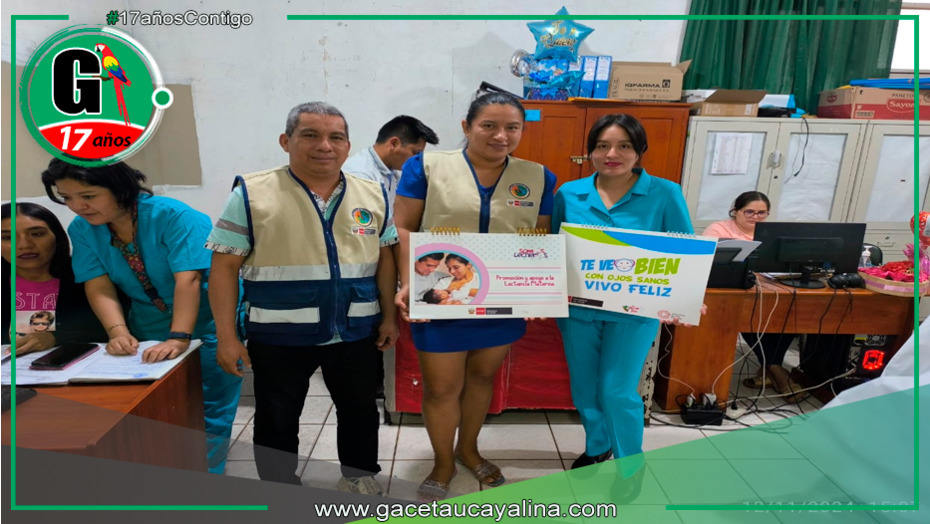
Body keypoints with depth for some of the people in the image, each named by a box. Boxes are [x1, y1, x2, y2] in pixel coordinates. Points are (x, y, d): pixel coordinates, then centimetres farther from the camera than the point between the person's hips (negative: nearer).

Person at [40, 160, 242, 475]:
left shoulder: (174, 216, -23)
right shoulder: (81, 229, -5)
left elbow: (188, 279, -31)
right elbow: (99, 286, -10)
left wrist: (179, 338, -38)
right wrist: (118, 331, -26)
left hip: (209, 325, -5)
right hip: (149, 330, 5)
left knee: (208, 411, 1)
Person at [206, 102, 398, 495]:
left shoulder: (372, 194, 2)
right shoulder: (252, 193, -8)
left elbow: (384, 258, 8)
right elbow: (224, 268, -7)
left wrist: (389, 317, 6)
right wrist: (227, 337, -9)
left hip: (356, 332, 3)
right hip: (279, 335, -2)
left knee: (359, 409, 18)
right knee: (276, 419, 15)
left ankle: (359, 477, 42)